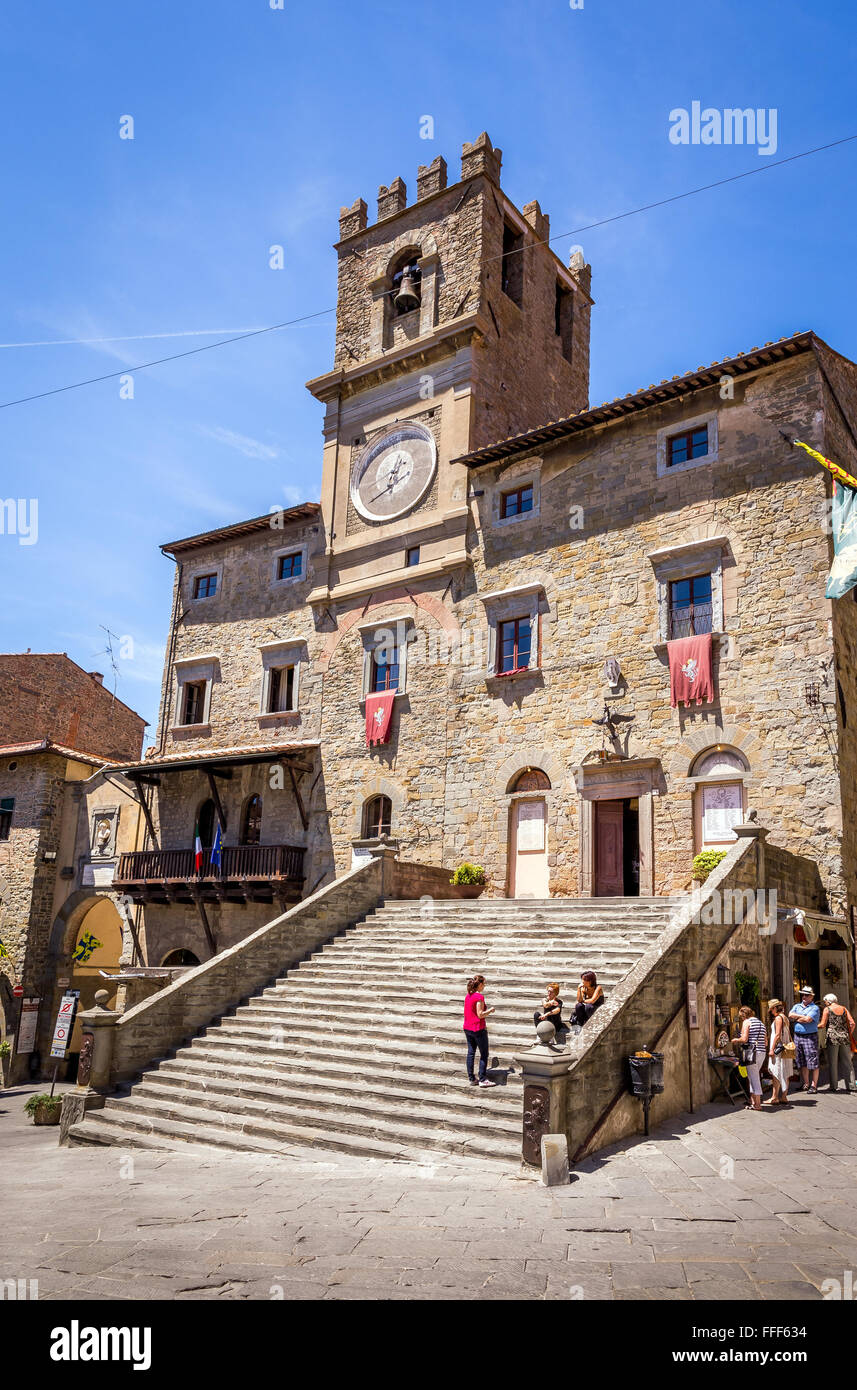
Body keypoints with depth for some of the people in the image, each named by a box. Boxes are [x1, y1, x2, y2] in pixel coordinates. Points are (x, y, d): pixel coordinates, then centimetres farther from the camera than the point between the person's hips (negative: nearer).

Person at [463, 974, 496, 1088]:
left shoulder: (468, 996, 8)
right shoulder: (479, 997, -18)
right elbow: (480, 1014, -20)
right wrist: (490, 1010, -5)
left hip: (467, 1028, 8)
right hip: (478, 1029, -8)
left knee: (470, 1053, 12)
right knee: (484, 1054, 2)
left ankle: (471, 1079, 15)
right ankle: (482, 1080, 3)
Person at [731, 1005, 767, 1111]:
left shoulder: (746, 1022, -5)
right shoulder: (761, 1023, 17)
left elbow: (744, 1039, -15)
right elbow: (766, 1043, 16)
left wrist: (736, 1040, 3)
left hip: (752, 1053, -8)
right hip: (762, 1052, 8)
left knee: (754, 1078, -2)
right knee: (753, 1077, 17)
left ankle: (757, 1104, 0)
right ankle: (753, 1101, 20)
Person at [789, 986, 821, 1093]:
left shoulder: (815, 1008, -4)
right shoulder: (797, 1006, 16)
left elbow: (807, 1019, -17)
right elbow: (790, 1015, 1)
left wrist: (796, 1018, -3)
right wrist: (802, 1016, -7)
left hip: (810, 1036, -6)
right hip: (797, 1036, 6)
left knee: (813, 1062, -4)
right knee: (802, 1062, 10)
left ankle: (814, 1085, 2)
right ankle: (806, 1084, 19)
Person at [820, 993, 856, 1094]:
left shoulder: (827, 1009, 0)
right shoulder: (843, 1008, 10)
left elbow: (823, 1024, -5)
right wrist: (849, 1035, 14)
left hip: (833, 1038, -3)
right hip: (845, 1038, 3)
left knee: (833, 1063, 6)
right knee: (847, 1063, 7)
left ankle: (834, 1086, 9)